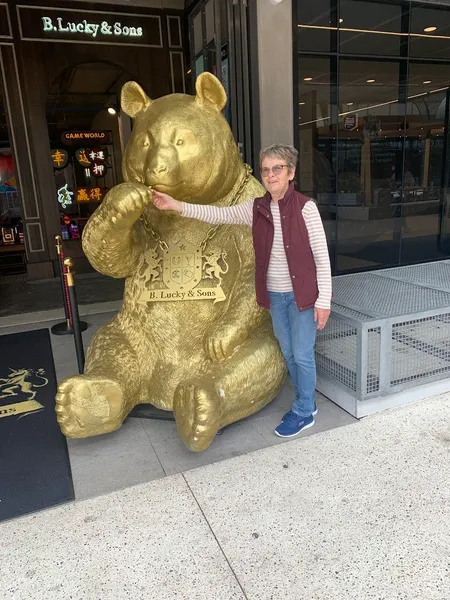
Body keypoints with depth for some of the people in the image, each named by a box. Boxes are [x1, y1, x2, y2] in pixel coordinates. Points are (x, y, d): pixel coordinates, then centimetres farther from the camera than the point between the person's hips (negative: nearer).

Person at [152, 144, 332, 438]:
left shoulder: (305, 207, -13)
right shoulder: (256, 208, 2)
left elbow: (322, 257, -12)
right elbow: (219, 214, -2)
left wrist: (323, 301, -13)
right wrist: (177, 205, -11)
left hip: (302, 294, -5)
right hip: (274, 294, 6)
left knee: (302, 354, 5)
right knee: (288, 353, 17)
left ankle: (304, 413, 25)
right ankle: (307, 402, 38)